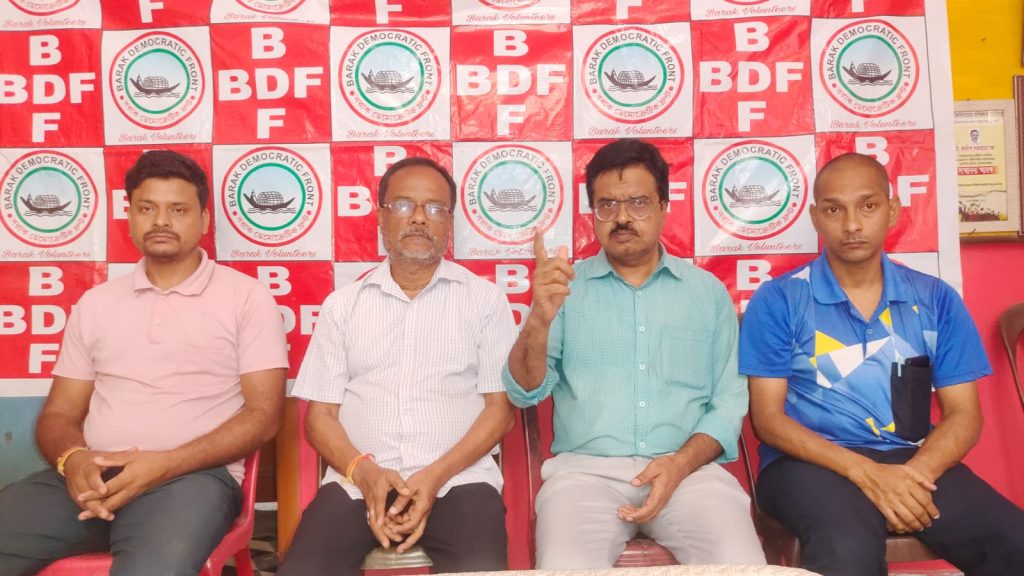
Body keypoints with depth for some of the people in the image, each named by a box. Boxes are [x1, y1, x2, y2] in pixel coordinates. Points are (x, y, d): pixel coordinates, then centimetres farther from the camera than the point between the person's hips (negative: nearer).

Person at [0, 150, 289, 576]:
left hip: (191, 476, -5)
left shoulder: (247, 297, 5)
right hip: (91, 477, 5)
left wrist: (166, 464, -15)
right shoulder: (95, 303, 19)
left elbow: (263, 413, -2)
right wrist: (72, 459, -8)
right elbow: (59, 414, 18)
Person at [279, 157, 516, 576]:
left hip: (458, 478, -1)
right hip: (357, 480, 2)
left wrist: (436, 476, -10)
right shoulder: (342, 305, 13)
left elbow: (500, 407, 4)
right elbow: (320, 413, 10)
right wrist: (364, 471, -10)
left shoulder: (485, 299, 8)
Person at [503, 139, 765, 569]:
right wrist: (540, 320, -20)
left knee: (741, 565, -25)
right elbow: (524, 393, -1)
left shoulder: (709, 292, 12)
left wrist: (682, 462, -11)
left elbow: (729, 402, 7)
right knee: (565, 568, -28)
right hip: (586, 468, -1)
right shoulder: (566, 289, 9)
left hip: (689, 469, 1)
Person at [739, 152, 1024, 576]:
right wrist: (866, 472, -17)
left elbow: (963, 413, 7)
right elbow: (768, 417, -4)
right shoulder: (777, 300, 0)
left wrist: (914, 474, -14)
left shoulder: (936, 299, 10)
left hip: (915, 462, 4)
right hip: (812, 462, -3)